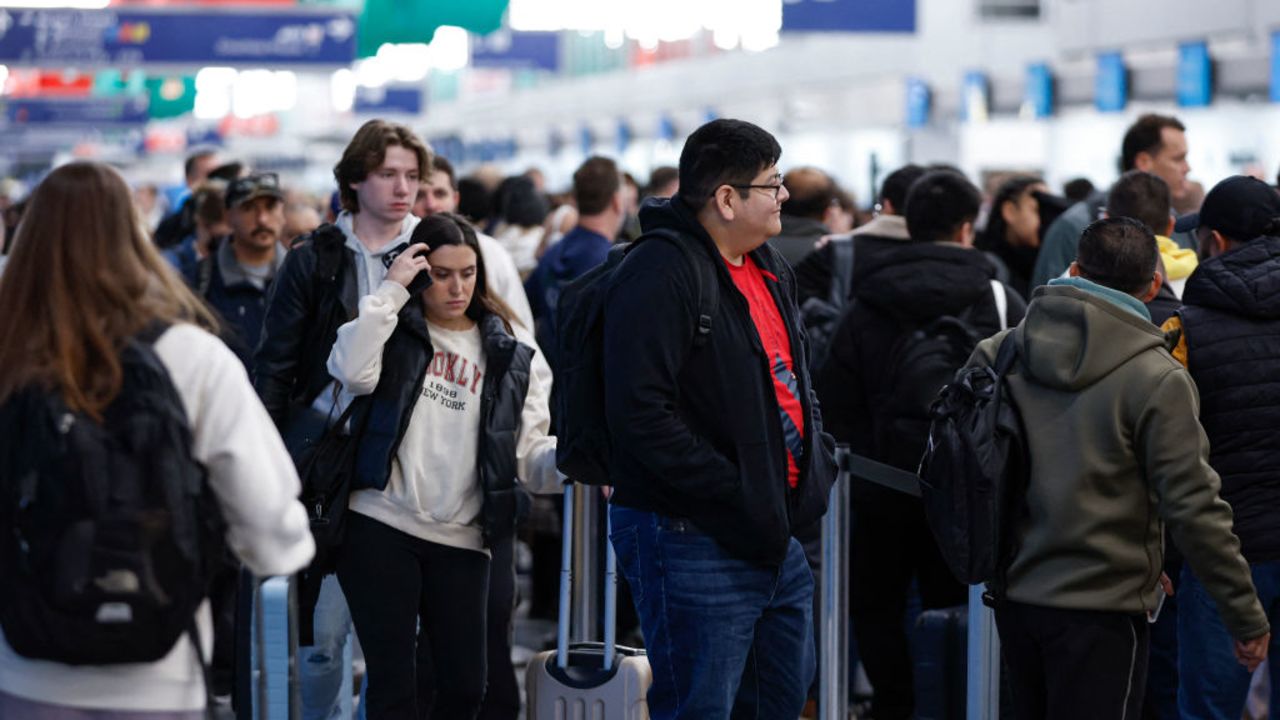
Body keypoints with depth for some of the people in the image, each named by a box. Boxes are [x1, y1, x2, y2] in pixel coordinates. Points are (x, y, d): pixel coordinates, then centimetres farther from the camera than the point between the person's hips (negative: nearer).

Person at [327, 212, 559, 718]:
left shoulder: (506, 356, 13)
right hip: (380, 526, -3)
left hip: (460, 540, 3)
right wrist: (390, 291, -11)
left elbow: (531, 452, 6)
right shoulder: (395, 330, 5)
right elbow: (352, 372, -17)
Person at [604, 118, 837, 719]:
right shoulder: (660, 275, -16)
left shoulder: (770, 269, 15)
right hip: (691, 538, -10)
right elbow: (641, 411, -24)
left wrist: (819, 460, 9)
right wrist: (735, 495, -23)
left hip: (776, 535, 10)